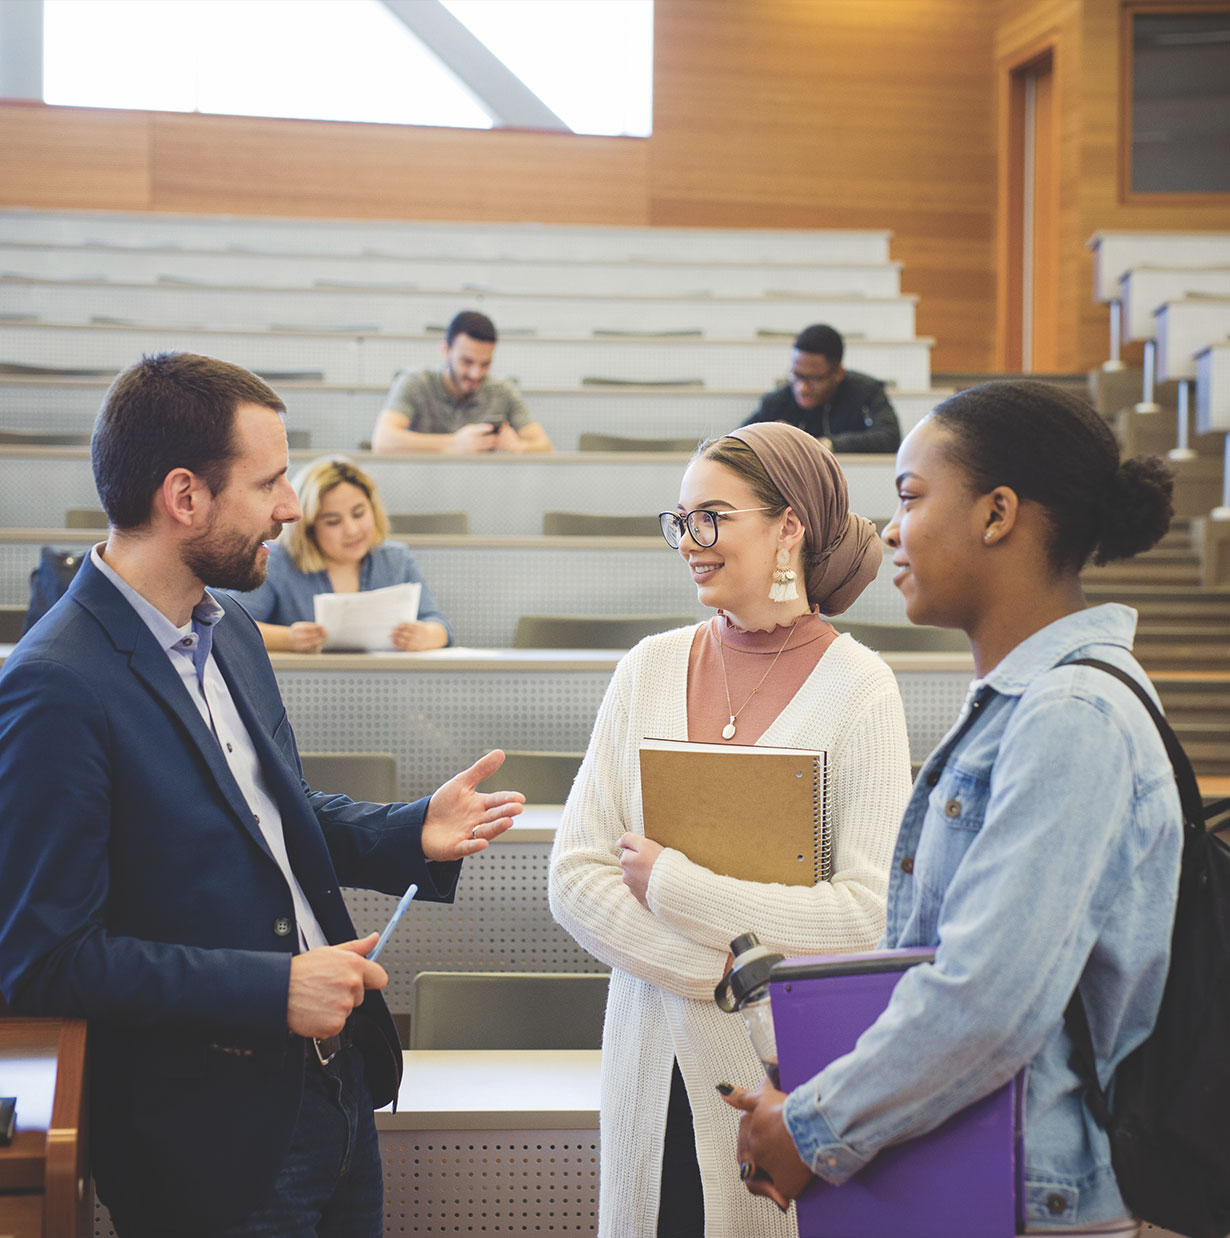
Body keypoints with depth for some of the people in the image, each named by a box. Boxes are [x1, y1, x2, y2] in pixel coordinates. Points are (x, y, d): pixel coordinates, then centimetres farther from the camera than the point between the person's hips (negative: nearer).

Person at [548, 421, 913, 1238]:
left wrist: (669, 882, -13)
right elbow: (574, 879, 0)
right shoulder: (650, 670, 5)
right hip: (657, 1060, 3)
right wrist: (723, 970, -13)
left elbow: (871, 913, -16)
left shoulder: (858, 687, -7)